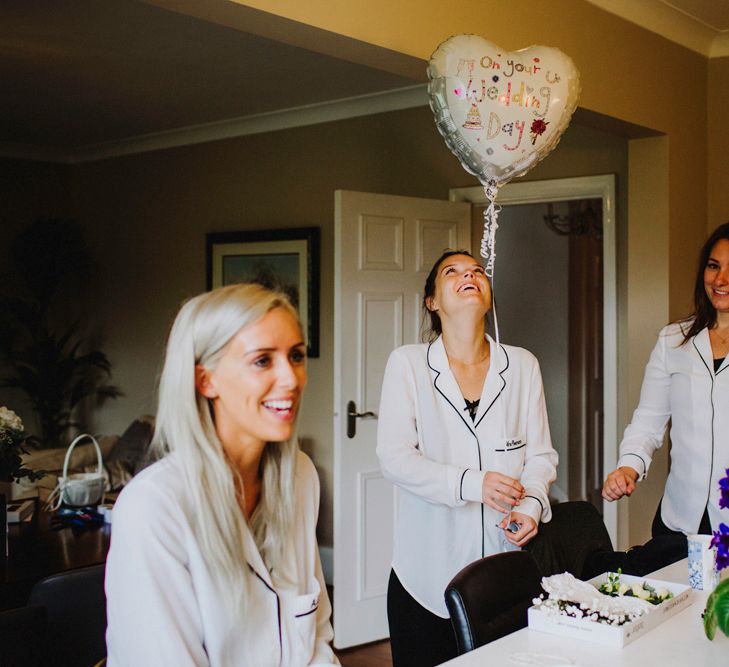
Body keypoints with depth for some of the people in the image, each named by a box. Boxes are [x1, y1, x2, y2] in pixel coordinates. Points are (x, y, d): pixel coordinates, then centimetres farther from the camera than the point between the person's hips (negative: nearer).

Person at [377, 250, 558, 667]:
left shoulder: (523, 365, 7)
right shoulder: (408, 363, -1)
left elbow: (541, 455, 6)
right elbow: (395, 457, -9)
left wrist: (531, 505, -14)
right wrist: (471, 483, -21)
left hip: (505, 561, 2)